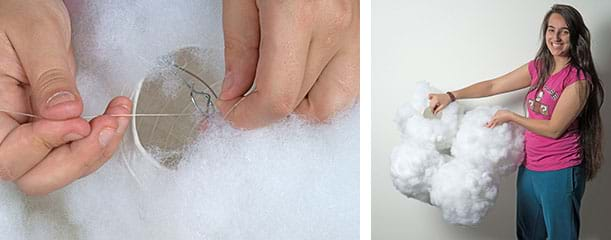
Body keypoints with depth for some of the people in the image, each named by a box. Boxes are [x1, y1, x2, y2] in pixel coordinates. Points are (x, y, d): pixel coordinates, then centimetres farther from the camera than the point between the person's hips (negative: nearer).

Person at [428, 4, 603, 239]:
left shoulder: (579, 80, -16)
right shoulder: (537, 68, 3)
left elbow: (554, 129, -18)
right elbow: (493, 86, 8)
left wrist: (510, 116, -10)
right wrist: (451, 96, 3)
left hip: (560, 173, -6)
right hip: (529, 167, 7)